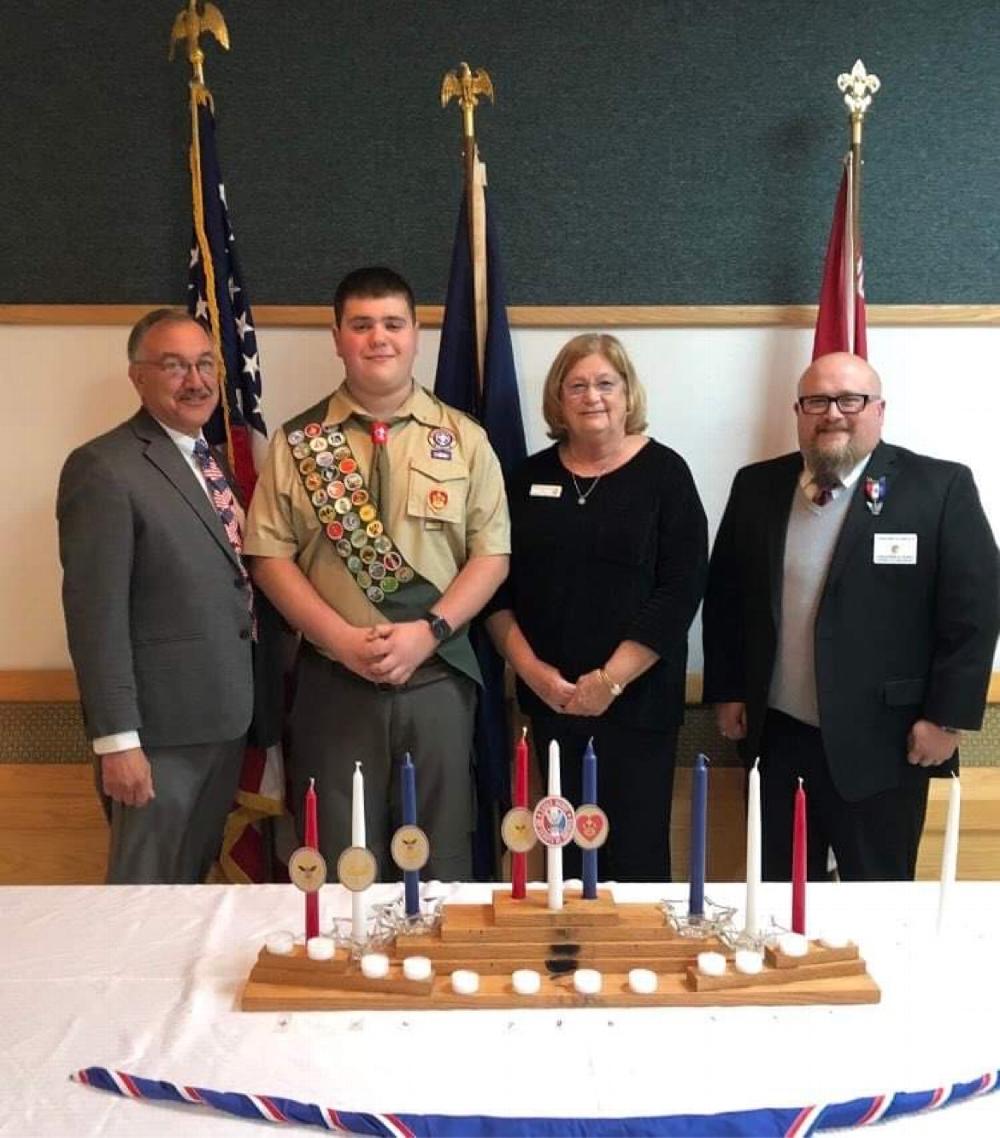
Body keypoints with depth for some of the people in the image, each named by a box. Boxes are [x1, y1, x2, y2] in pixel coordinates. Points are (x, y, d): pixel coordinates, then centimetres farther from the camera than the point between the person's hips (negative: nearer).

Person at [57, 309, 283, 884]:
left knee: (196, 882, 22)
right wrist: (116, 740, -20)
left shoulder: (215, 461, 11)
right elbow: (96, 614, -19)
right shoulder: (103, 468, -15)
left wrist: (256, 708, 10)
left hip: (227, 716, 8)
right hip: (161, 728, -8)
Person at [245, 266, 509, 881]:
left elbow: (492, 554, 1)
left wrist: (428, 631, -13)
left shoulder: (465, 439, 3)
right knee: (339, 864, 9)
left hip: (438, 677, 1)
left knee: (441, 858, 10)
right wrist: (344, 639, -12)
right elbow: (271, 556, -1)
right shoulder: (298, 442, 3)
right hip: (334, 680, 0)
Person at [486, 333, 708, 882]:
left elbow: (680, 589, -10)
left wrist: (612, 680, -13)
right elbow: (497, 584, 7)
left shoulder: (664, 473, -2)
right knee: (567, 845, 11)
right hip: (549, 699, 3)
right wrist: (529, 667, -6)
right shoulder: (530, 477, 7)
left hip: (637, 699, -3)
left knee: (635, 852, 0)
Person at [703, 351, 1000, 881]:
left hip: (881, 743, -3)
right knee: (779, 892, 15)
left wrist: (945, 717, -10)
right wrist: (726, 692, 8)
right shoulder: (756, 486, 5)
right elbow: (724, 595, 10)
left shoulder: (940, 487, -7)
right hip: (776, 737, 4)